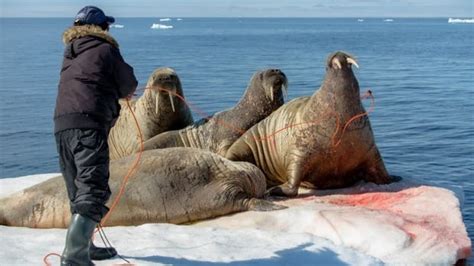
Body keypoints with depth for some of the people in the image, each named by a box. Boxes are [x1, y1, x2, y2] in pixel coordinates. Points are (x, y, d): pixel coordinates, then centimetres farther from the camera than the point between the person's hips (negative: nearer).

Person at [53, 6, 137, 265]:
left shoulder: (69, 53, 23)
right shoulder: (106, 49, 3)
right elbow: (128, 84, 8)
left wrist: (115, 92, 34)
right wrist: (123, 91, 31)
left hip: (61, 124, 8)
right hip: (89, 124, -8)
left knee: (77, 190, 18)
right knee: (93, 190, -11)